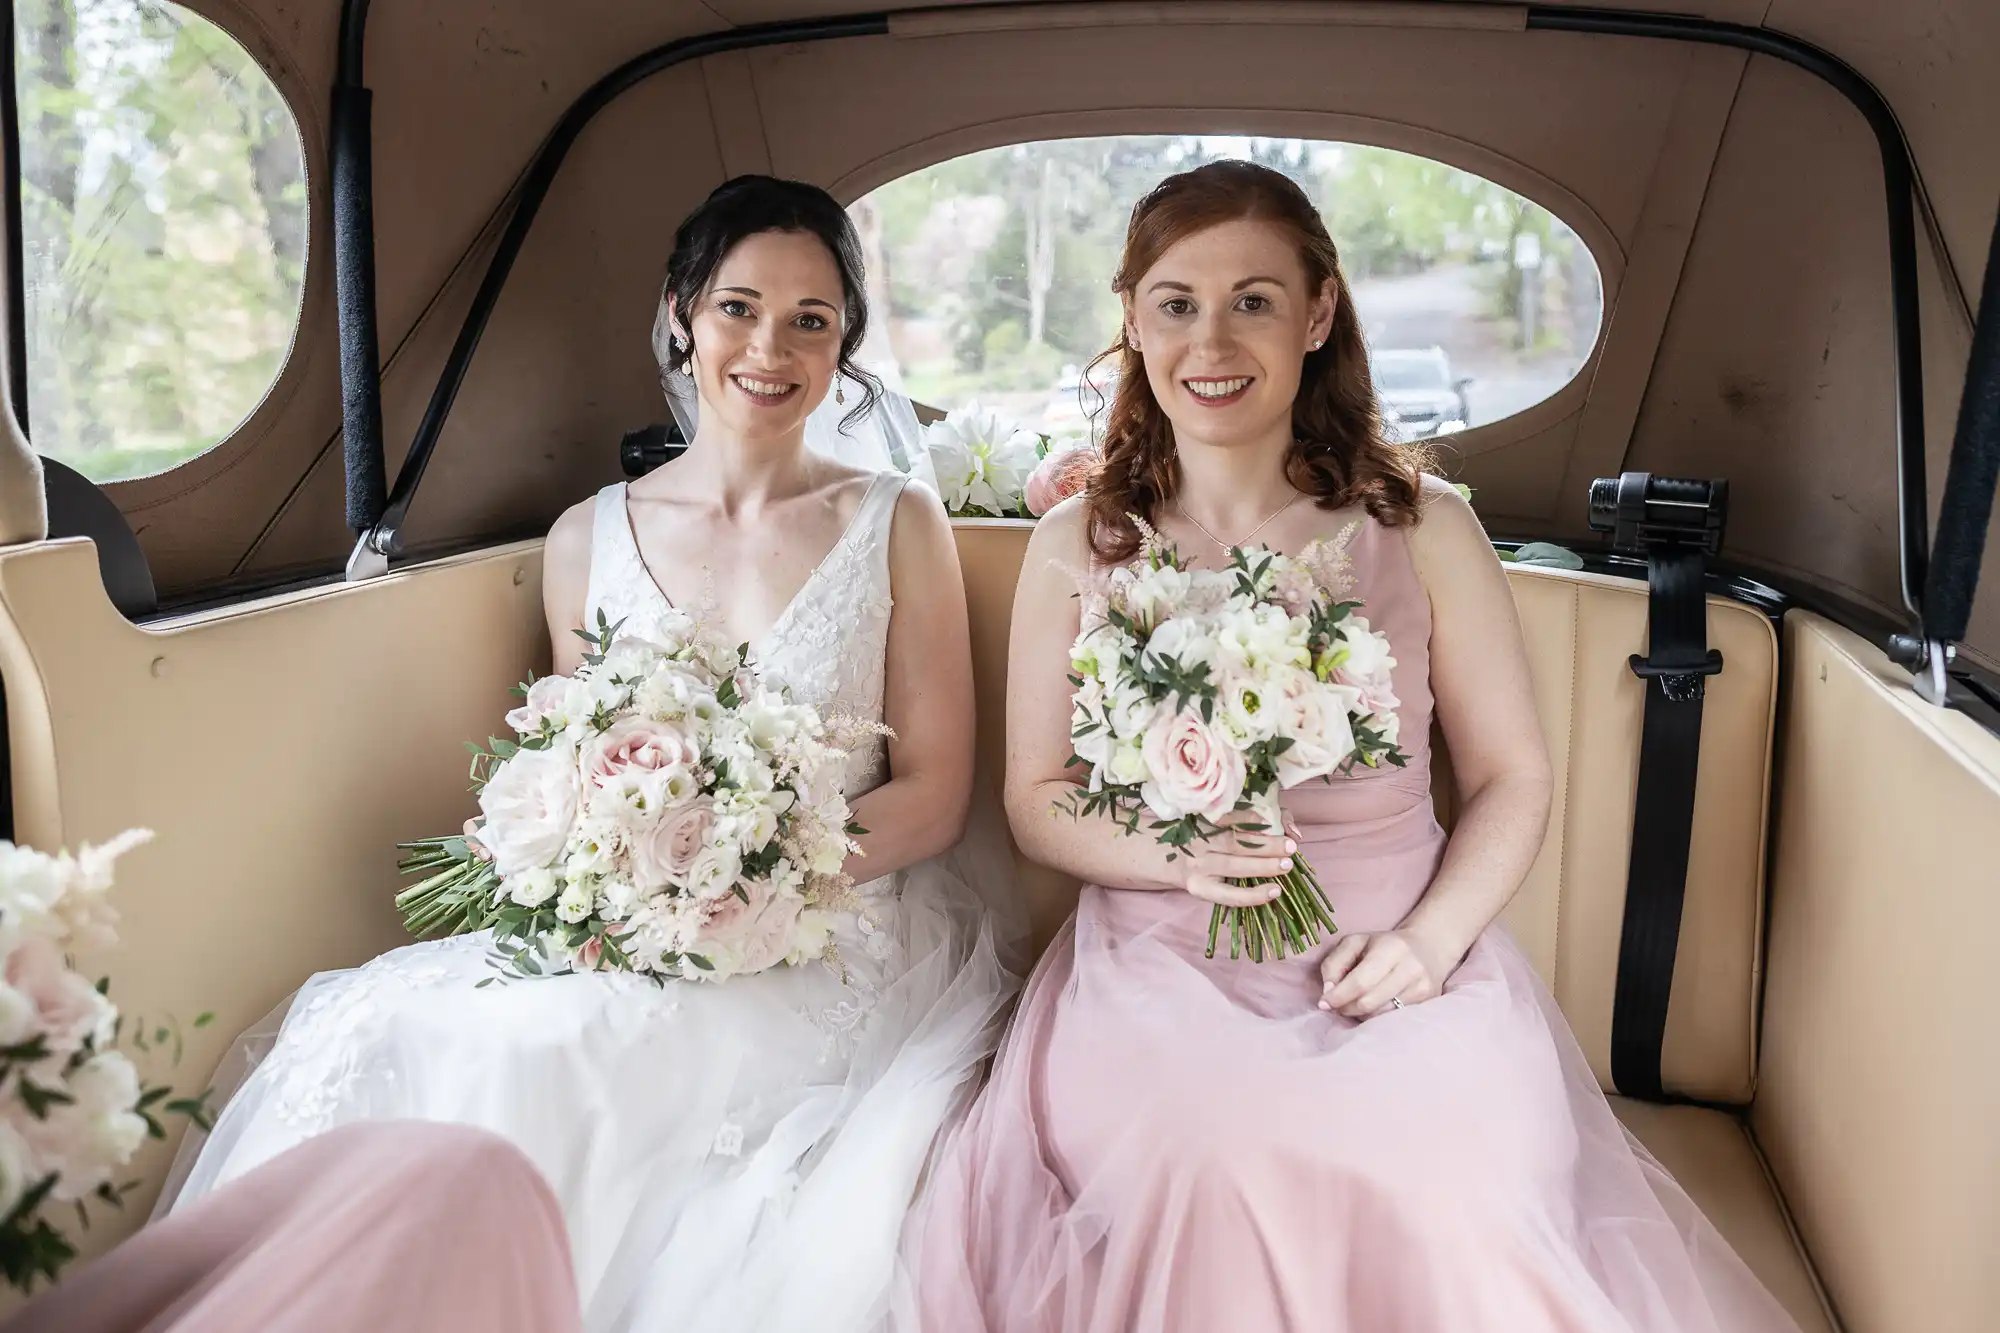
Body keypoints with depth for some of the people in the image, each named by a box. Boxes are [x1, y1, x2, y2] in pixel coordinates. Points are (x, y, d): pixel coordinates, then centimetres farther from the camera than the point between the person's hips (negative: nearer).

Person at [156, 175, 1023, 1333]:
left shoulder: (897, 526, 2)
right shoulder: (589, 540, 9)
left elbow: (934, 794, 0)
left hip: (836, 942, -2)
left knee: (518, 1053, -28)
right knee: (381, 1023, -24)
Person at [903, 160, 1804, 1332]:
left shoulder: (1423, 531, 2)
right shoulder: (1077, 549, 4)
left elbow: (1514, 777, 6)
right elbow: (1036, 799, 6)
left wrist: (1433, 935, -12)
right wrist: (1173, 853, -14)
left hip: (1396, 969, 1)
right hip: (1159, 970, 0)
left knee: (1453, 1181, -29)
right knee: (1212, 1166, -31)